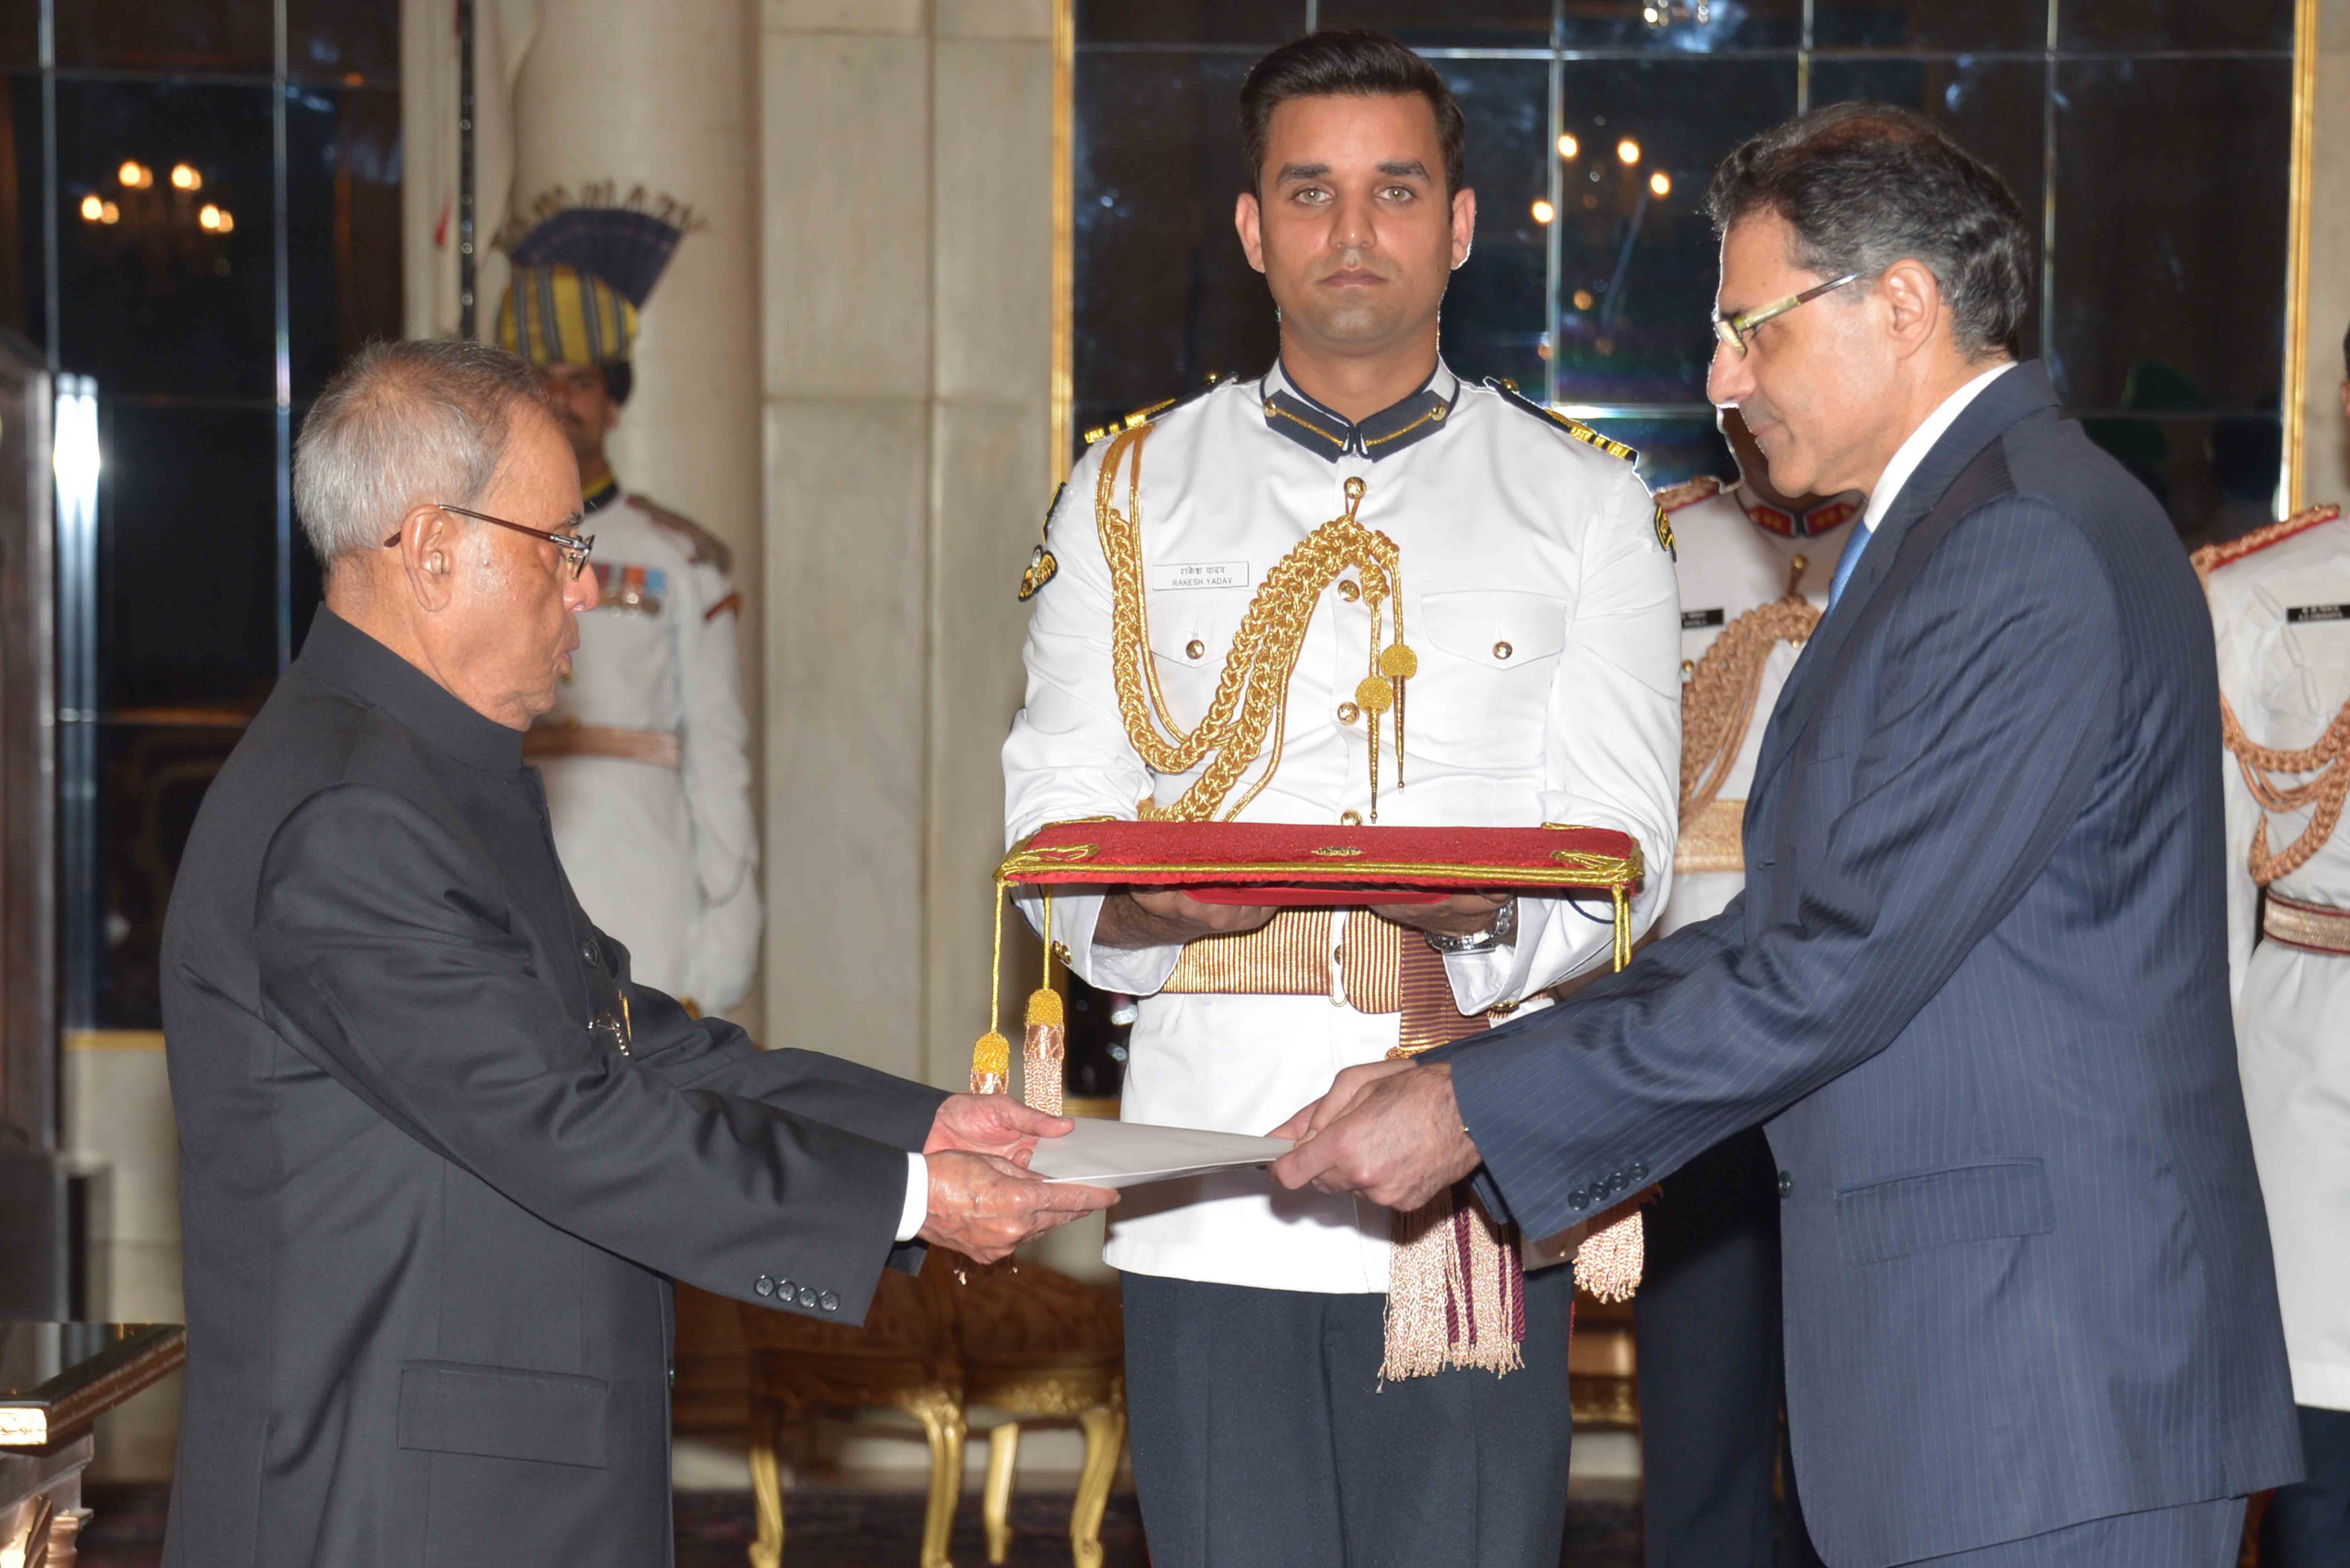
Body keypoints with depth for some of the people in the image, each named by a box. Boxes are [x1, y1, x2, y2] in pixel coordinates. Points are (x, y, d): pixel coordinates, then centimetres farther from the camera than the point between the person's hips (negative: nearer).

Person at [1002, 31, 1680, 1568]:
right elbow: (1054, 809, 9)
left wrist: (1487, 916, -18)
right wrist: (1144, 900, -15)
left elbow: (1622, 850, 4)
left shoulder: (1586, 503, 10)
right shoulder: (1135, 493, 13)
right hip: (1215, 1166, 1)